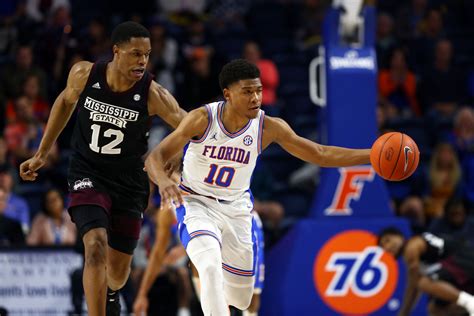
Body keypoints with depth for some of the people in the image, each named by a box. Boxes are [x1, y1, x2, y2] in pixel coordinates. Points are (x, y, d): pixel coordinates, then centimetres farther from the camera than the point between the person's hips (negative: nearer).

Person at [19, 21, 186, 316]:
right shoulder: (85, 74, -14)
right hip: (88, 175, -1)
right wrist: (42, 154, 13)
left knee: (118, 271, 12)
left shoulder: (152, 94, -20)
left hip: (129, 181, 1)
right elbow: (66, 101, 8)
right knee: (96, 247, -26)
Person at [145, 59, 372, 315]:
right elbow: (156, 156, -23)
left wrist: (372, 155, -19)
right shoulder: (202, 119, -21)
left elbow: (320, 155, -9)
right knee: (211, 267, -33)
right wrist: (163, 181, -47)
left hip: (236, 209, 4)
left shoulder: (269, 127, -14)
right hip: (196, 204, -3)